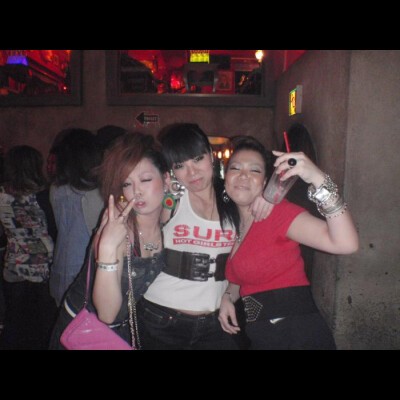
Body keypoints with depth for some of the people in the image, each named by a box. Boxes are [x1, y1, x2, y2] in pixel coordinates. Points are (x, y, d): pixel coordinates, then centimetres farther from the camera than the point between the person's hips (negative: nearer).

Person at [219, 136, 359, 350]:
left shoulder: (277, 211, -16)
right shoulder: (234, 223, 5)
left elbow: (345, 243, -30)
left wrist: (318, 179, -40)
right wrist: (228, 296, 0)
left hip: (298, 335, -7)